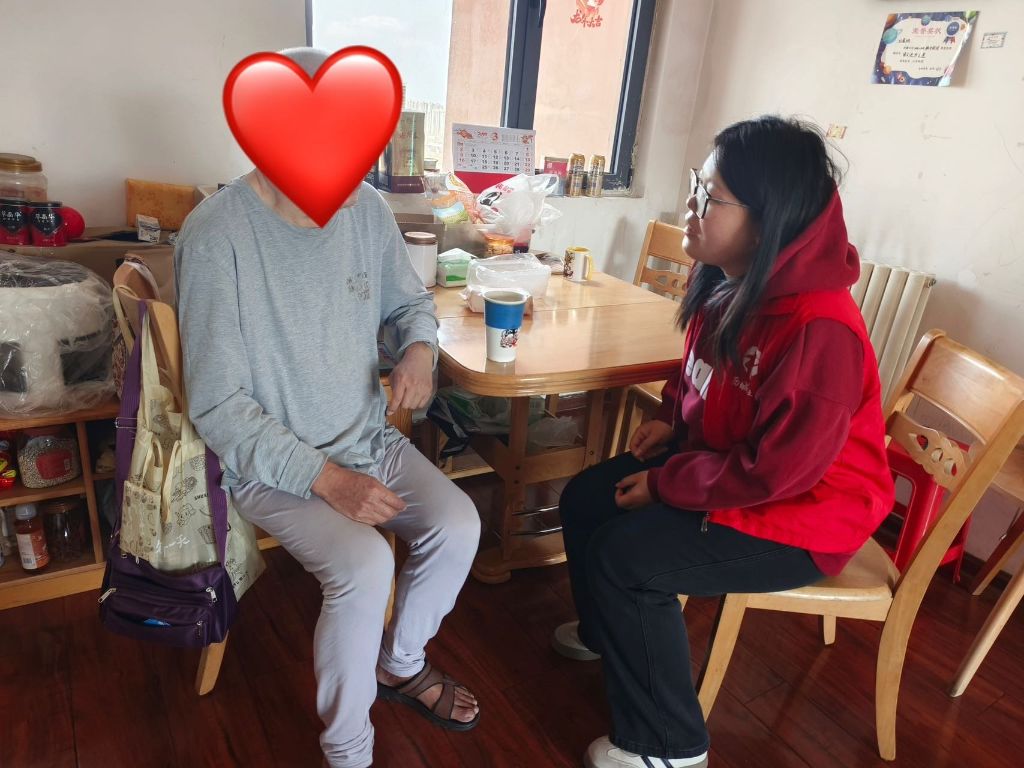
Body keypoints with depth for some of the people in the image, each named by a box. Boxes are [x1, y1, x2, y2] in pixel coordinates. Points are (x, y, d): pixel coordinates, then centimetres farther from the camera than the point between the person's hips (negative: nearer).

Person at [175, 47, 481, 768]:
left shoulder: (366, 208, -4)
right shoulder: (217, 237, -21)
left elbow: (409, 298, 13)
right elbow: (219, 405, -19)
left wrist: (420, 347, -10)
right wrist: (324, 477, -26)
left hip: (370, 438, 6)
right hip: (272, 462, -5)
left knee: (459, 524, -13)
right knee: (365, 567, -27)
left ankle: (401, 662, 19)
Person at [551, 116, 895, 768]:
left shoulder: (818, 327, -32)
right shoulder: (732, 281, -4)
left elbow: (776, 470, -30)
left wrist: (665, 485, -19)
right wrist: (674, 420, 0)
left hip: (800, 514, -9)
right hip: (723, 460, 9)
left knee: (622, 553, -20)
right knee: (584, 498, 6)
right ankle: (606, 632, 36)